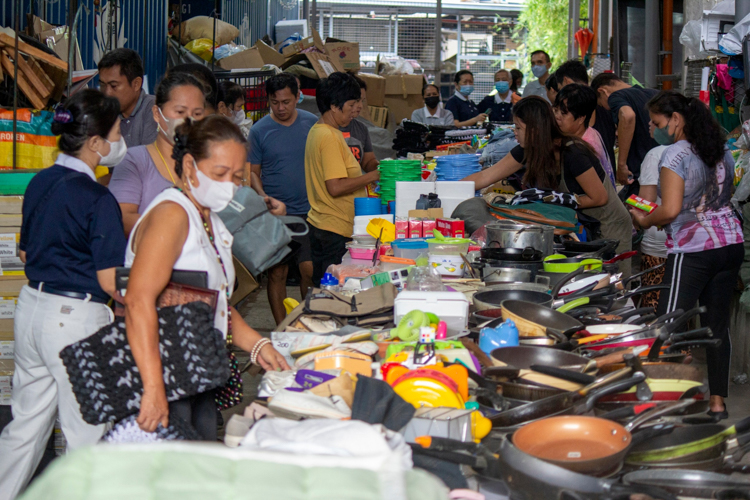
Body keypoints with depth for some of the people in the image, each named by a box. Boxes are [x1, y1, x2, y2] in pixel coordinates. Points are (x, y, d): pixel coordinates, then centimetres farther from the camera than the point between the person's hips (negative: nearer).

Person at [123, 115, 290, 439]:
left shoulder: (213, 223, 17)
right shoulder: (172, 213, -12)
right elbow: (138, 302, -25)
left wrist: (257, 345, 13)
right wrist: (154, 389, -32)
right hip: (163, 376, -9)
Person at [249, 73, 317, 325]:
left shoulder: (312, 123, 5)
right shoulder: (259, 130, -1)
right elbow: (253, 172, 4)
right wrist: (266, 199, -13)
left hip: (308, 211, 1)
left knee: (310, 270, -4)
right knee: (277, 273, 3)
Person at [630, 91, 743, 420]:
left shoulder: (675, 154, -12)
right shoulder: (722, 151, 11)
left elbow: (670, 210, -18)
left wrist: (645, 220, 0)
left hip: (692, 251, -8)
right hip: (731, 244, 8)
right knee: (718, 324, 12)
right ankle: (718, 402, 16)